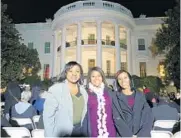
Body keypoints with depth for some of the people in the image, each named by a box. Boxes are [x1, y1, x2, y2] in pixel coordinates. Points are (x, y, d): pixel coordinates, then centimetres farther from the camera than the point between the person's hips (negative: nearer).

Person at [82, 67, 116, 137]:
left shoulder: (109, 91, 7)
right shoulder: (86, 93, -3)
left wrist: (115, 130, 6)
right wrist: (85, 134, -5)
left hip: (110, 132, 3)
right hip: (93, 133, -3)